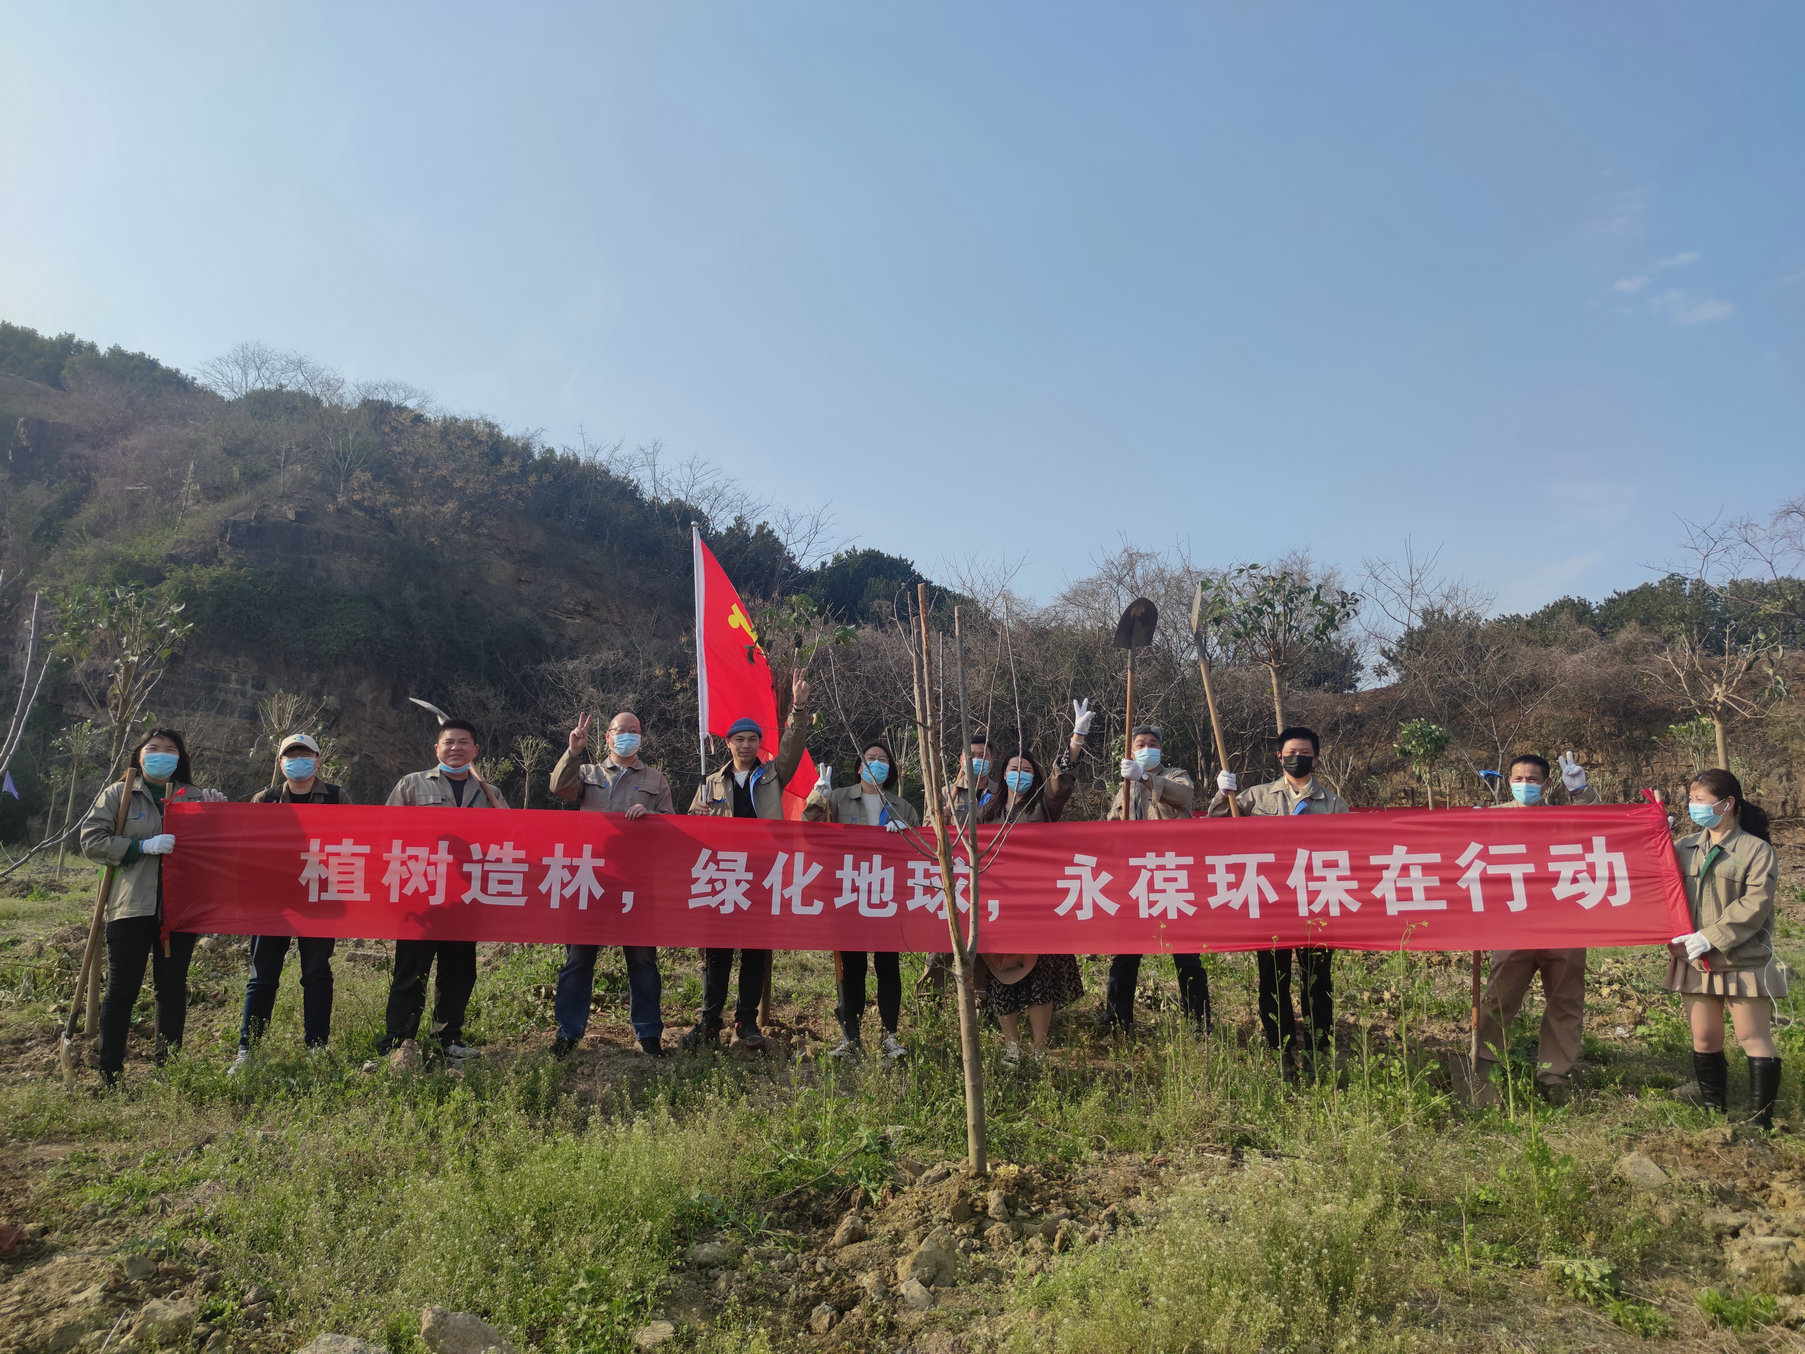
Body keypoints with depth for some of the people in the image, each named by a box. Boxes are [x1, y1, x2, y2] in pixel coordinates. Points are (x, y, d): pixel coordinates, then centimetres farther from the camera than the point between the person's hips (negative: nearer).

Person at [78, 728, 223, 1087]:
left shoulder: (196, 797, 11)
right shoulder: (119, 793, 5)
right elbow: (91, 840, -2)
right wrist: (143, 846, -14)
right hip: (132, 907, -2)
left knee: (173, 988, 8)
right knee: (122, 989, 2)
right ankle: (109, 1076, 12)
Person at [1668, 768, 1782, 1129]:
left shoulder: (1757, 849, -6)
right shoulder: (1684, 847, 9)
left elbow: (1754, 906, -16)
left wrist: (1710, 937, -21)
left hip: (1744, 962, -5)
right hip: (1696, 963, 5)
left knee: (1753, 1038, 3)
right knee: (1704, 1039, 10)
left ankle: (1760, 1122, 12)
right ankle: (1713, 1113, 21)